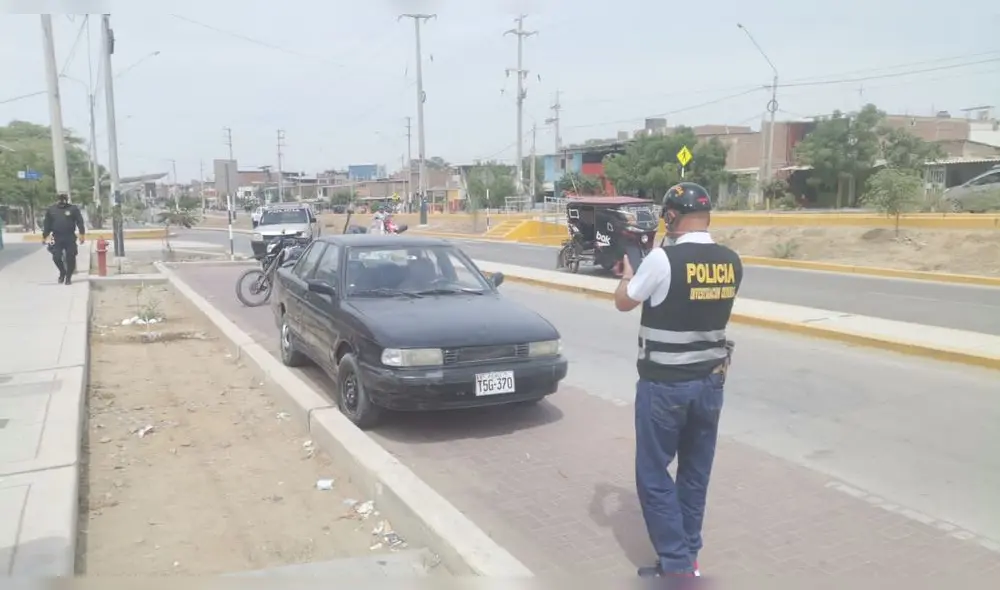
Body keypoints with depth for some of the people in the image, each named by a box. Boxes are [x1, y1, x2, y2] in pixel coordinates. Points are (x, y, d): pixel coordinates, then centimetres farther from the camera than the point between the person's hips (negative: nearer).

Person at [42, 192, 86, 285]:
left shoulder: (73, 209, 2)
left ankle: (68, 277, 13)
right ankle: (62, 272, 24)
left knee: (70, 258, 0)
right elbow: (47, 224, 11)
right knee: (56, 257, -3)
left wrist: (82, 234, -11)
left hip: (70, 238, -2)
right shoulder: (51, 210, 8)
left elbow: (80, 222, -3)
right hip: (57, 238, 2)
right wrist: (45, 236, 8)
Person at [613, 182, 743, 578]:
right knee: (695, 474, 17)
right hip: (711, 381, 6)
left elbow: (623, 303, -4)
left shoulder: (662, 259, -18)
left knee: (654, 475, 7)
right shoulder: (731, 263, 0)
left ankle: (676, 565, 8)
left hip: (664, 385, -6)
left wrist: (628, 273, 17)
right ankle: (688, 557, 28)